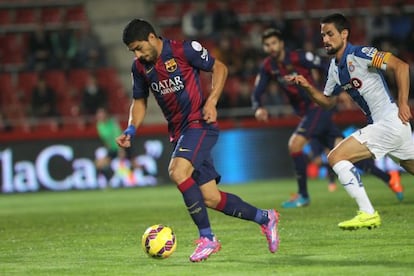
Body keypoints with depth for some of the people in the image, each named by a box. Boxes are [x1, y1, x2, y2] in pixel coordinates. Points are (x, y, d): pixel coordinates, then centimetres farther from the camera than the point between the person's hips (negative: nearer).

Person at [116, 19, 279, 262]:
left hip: (200, 123, -7)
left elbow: (220, 68, -2)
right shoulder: (140, 67, 6)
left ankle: (207, 238, -19)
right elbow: (140, 102, 18)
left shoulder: (184, 50, -11)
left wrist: (211, 101, -15)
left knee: (178, 172, -29)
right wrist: (131, 130, 0)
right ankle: (265, 218, 23)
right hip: (178, 132, 7)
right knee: (210, 199, 3)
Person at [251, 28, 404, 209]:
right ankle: (388, 179, 8)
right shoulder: (268, 67, 4)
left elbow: (329, 69, -12)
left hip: (319, 107, -7)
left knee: (295, 144, -20)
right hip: (306, 113, 7)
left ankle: (303, 195, -6)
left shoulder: (298, 57, -14)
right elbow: (256, 93, 5)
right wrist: (258, 108, -16)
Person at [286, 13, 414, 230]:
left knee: (336, 157, -12)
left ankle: (367, 214, -12)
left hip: (390, 121, -9)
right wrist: (307, 86, 6)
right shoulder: (334, 67, 13)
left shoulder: (359, 55, -13)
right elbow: (328, 101, 23)